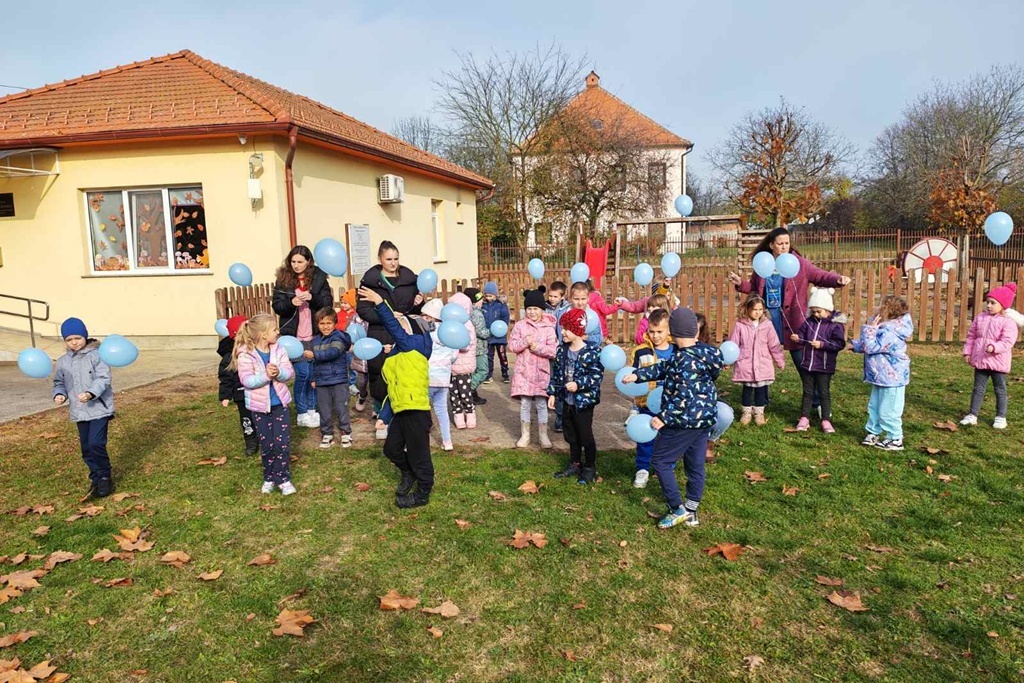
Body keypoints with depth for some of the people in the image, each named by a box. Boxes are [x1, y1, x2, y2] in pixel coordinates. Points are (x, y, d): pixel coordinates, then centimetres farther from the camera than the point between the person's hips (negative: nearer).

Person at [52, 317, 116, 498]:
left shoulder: (96, 354, -8)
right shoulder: (63, 361, 9)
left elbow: (104, 378, -15)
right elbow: (59, 383, 17)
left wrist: (91, 393, -31)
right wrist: (59, 394, -5)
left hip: (99, 408, -6)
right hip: (79, 412, 6)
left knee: (96, 444, -15)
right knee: (86, 448, 10)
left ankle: (105, 477, 4)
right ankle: (96, 479, 24)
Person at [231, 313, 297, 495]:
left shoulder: (278, 350, -3)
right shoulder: (246, 355, -15)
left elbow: (290, 372, -7)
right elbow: (247, 380, -21)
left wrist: (279, 373, -27)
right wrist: (265, 375, -34)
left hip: (279, 402, 3)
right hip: (259, 405, -2)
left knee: (283, 442, 0)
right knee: (267, 444, 10)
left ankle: (283, 478, 13)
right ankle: (269, 478, 28)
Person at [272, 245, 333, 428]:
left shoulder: (319, 277, 1)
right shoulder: (283, 279, 2)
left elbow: (328, 303, -1)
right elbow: (277, 306, 1)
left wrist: (313, 297, -20)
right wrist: (291, 302, -19)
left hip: (315, 334, 1)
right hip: (294, 336, -1)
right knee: (302, 374, -2)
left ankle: (313, 409, 22)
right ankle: (301, 413, 10)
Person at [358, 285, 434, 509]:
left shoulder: (417, 344, -5)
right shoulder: (393, 357, 16)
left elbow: (395, 329, -21)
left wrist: (380, 303, -26)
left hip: (416, 410, -8)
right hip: (401, 411, 8)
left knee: (418, 453, 2)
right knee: (391, 448, 17)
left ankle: (423, 493, 18)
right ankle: (408, 474, 42)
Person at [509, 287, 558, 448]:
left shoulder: (548, 327, -2)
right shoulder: (520, 325, 2)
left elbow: (553, 350, -8)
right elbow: (512, 345, -2)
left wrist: (537, 347, -19)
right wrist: (525, 342, -18)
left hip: (541, 371, -1)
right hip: (523, 370, 1)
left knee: (541, 403, 5)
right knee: (525, 403, 6)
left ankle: (543, 435, 19)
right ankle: (525, 435, 19)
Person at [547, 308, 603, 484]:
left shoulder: (592, 351, -17)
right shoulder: (562, 350, 3)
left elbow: (597, 375, -19)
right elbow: (557, 373, 10)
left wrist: (579, 384, -29)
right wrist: (552, 393, 7)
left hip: (584, 401, -6)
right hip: (567, 401, 7)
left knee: (586, 436, 5)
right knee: (571, 435, 18)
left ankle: (590, 469, 22)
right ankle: (575, 465, 35)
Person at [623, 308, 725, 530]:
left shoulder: (686, 360, -24)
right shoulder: (703, 351, 6)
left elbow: (684, 395, -28)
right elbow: (665, 368, 12)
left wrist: (664, 417, -21)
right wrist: (638, 375, 8)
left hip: (685, 420, -9)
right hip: (705, 418, 9)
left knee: (661, 461, 4)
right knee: (695, 465, 15)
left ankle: (678, 509, 6)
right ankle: (691, 512, 25)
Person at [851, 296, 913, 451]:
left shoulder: (889, 333, -25)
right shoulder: (886, 328, 9)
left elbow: (871, 347, -26)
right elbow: (869, 345, 22)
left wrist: (870, 329, -21)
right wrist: (855, 345, 15)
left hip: (892, 379, -11)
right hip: (882, 377, 11)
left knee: (887, 411, -1)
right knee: (874, 406, 19)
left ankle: (895, 439, 11)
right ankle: (873, 433, 30)